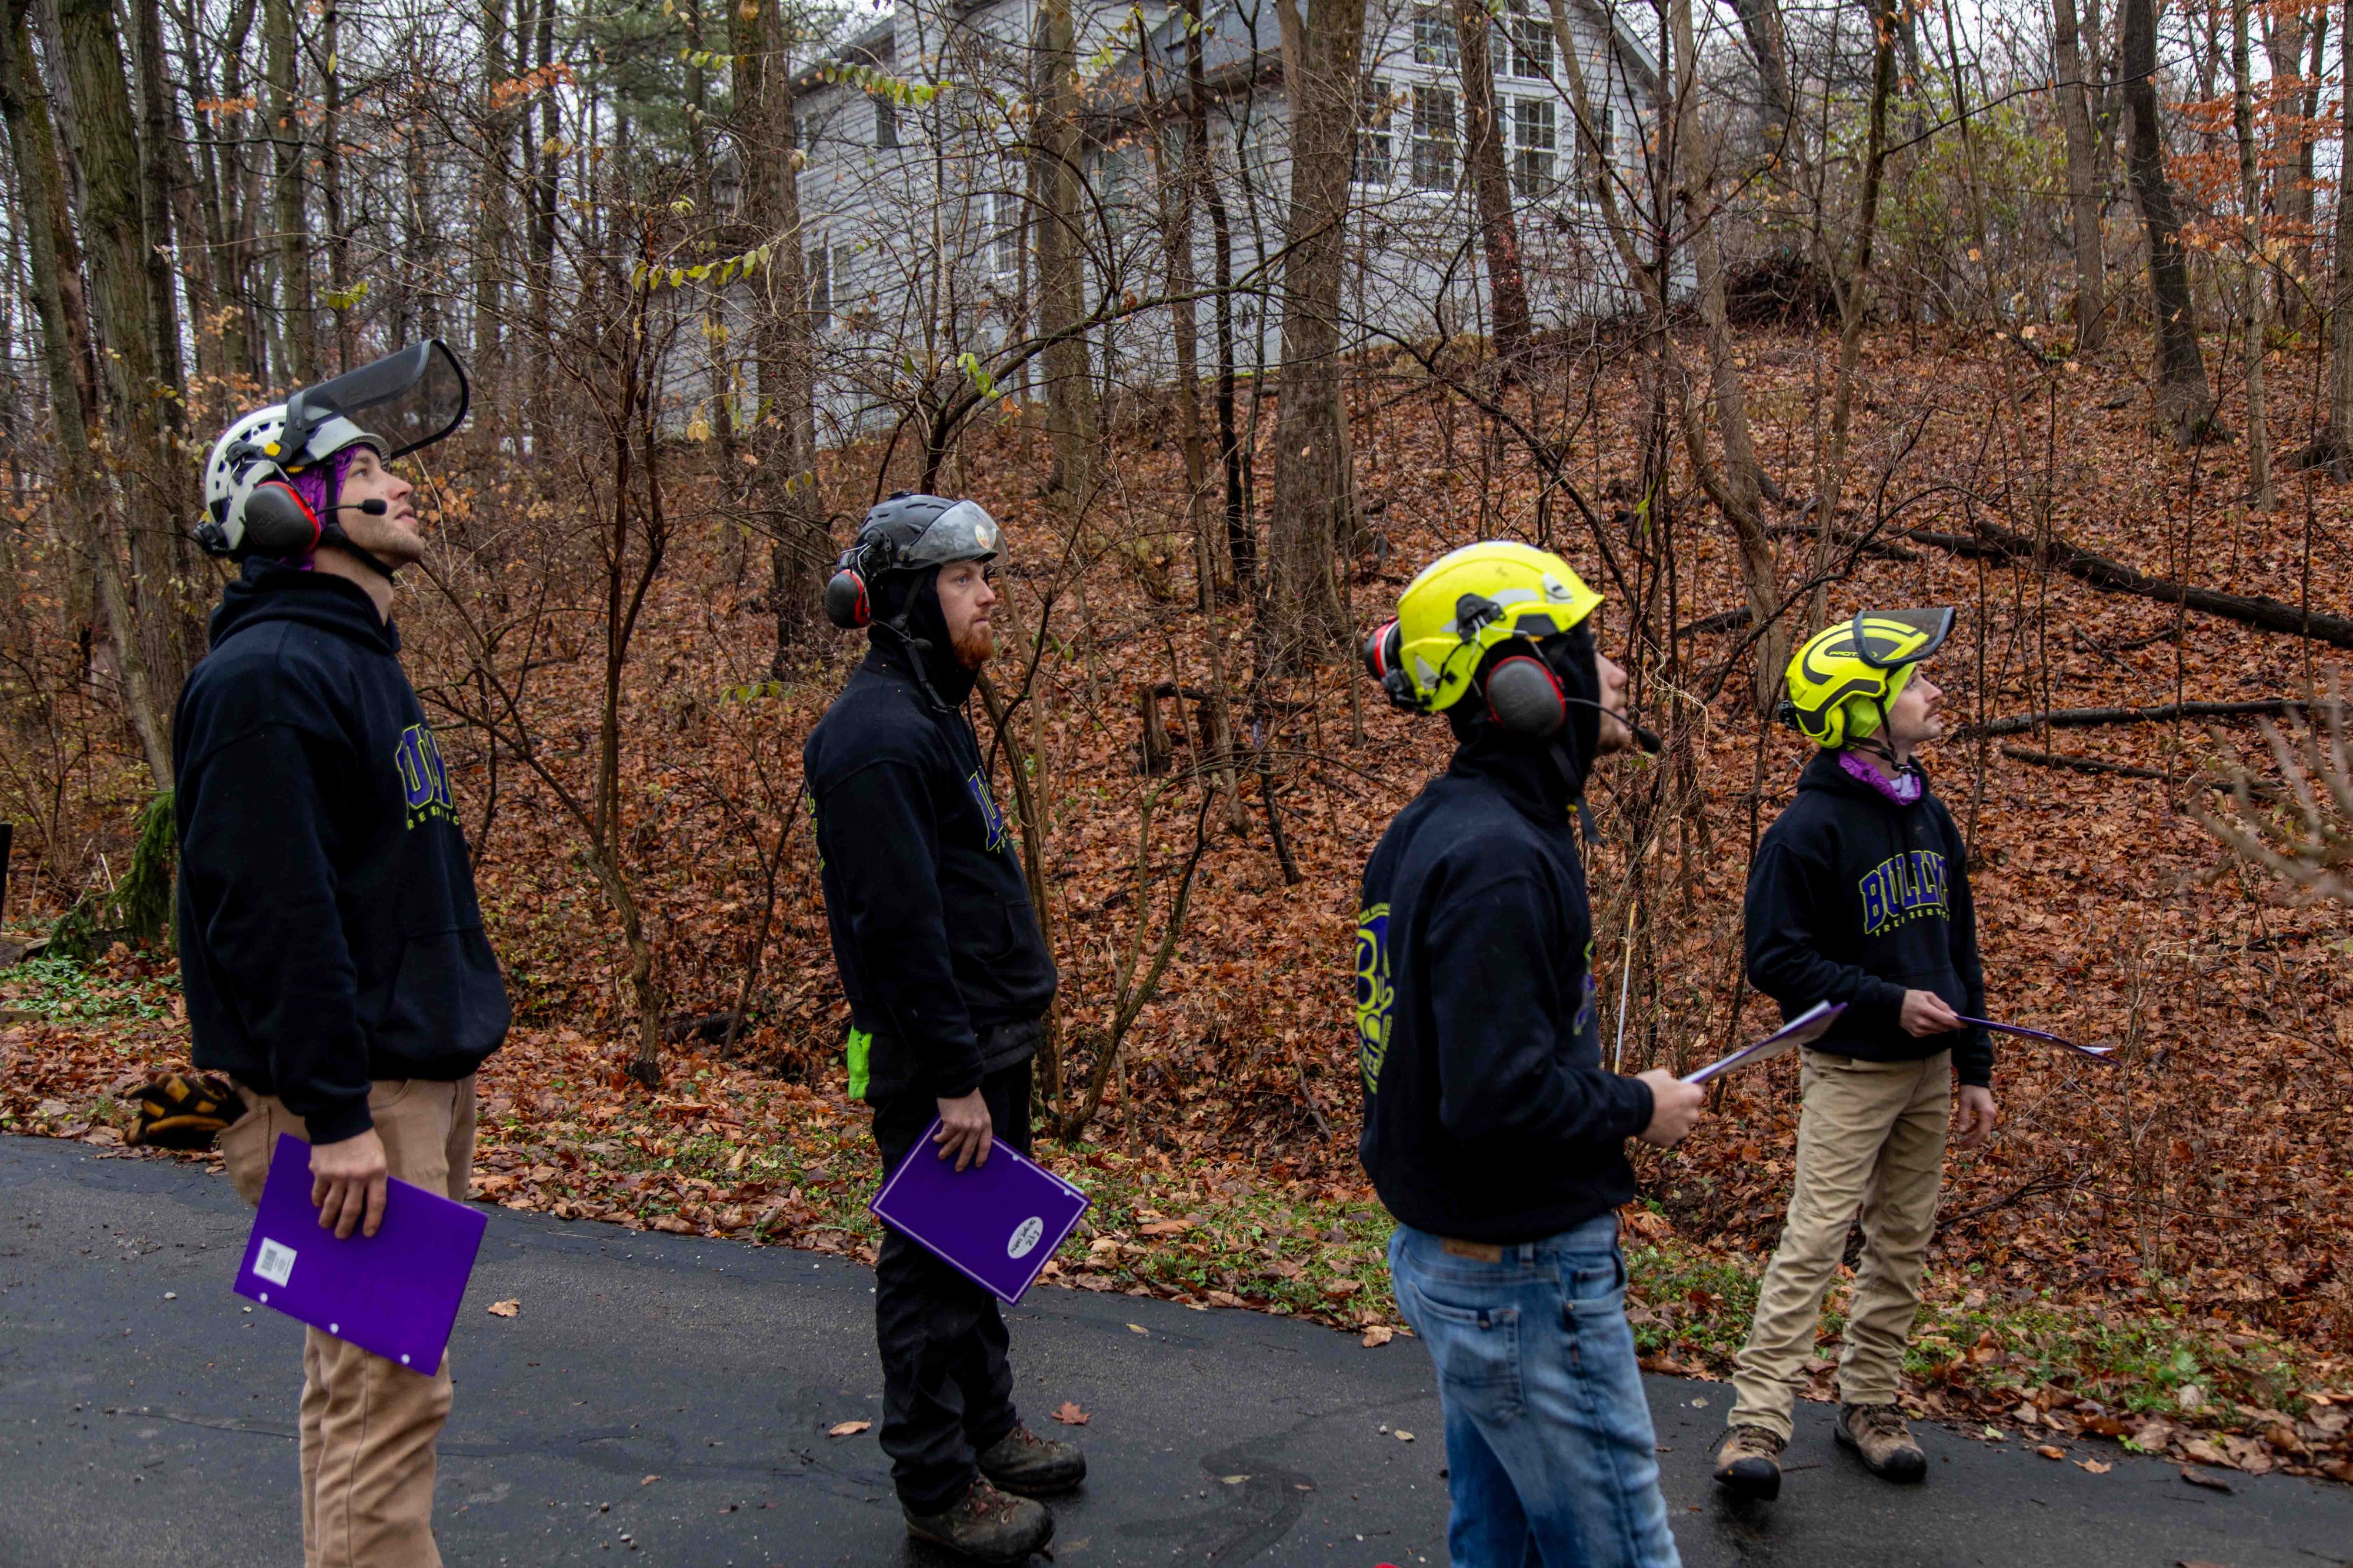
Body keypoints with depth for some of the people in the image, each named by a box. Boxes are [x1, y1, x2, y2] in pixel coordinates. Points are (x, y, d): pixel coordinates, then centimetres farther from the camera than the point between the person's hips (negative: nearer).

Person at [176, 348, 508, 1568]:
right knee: (385, 1391, -6)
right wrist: (336, 1116, -23)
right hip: (354, 1097, -10)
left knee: (363, 1377, 18)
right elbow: (270, 912, -22)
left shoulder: (360, 663, 17)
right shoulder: (265, 678, -16)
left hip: (423, 1073, 10)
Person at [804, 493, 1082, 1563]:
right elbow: (899, 925, -25)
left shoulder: (930, 712, 13)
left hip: (989, 1041, 10)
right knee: (932, 1265, 3)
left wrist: (994, 1053, 19)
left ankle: (986, 1425, 37)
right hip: (935, 1061, -10)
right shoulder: (877, 735, -20)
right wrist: (952, 1076, -23)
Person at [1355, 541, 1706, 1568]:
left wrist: (1599, 1097, 13)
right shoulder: (1497, 860, -25)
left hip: (1441, 1254, 10)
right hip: (1526, 1281, -10)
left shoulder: (1433, 828, 7)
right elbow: (1498, 1099, -30)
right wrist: (1639, 1108, -13)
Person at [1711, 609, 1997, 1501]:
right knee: (1813, 1246, -8)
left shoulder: (1930, 816, 7)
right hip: (1850, 1071, -7)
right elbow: (1776, 959, -17)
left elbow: (1959, 949, 13)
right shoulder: (1809, 829, -17)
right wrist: (1888, 1002, -21)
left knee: (1903, 1248, 13)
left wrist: (1974, 1069, 11)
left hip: (1926, 1071, 7)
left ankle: (1868, 1404, 26)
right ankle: (1758, 1424, -4)